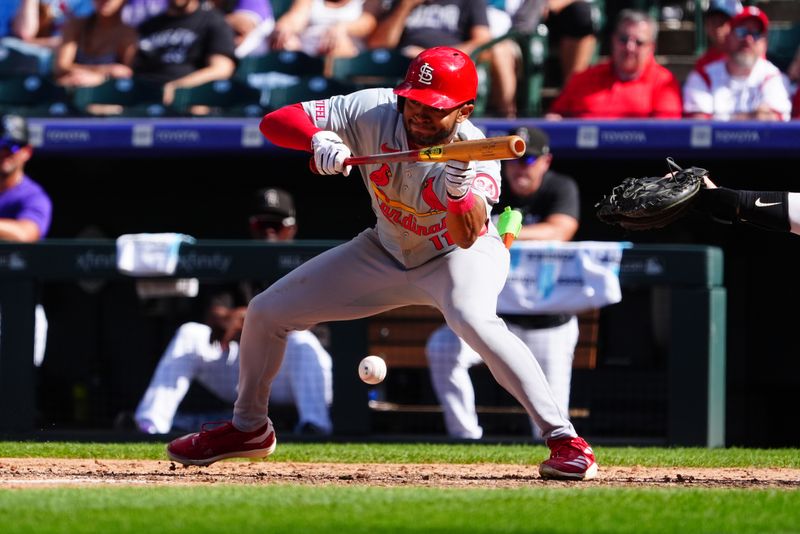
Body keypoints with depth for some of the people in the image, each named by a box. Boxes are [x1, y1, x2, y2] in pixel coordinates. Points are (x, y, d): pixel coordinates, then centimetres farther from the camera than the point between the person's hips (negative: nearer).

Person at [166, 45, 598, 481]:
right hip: (386, 251, 5)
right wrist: (318, 140, -45)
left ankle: (563, 439, -32)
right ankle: (249, 428, 30)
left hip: (462, 255, -5)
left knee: (473, 320, -39)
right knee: (265, 312, 3)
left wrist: (457, 190, -65)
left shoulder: (475, 154, -31)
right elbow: (275, 121, -25)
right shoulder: (373, 111, -23)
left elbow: (466, 235, -46)